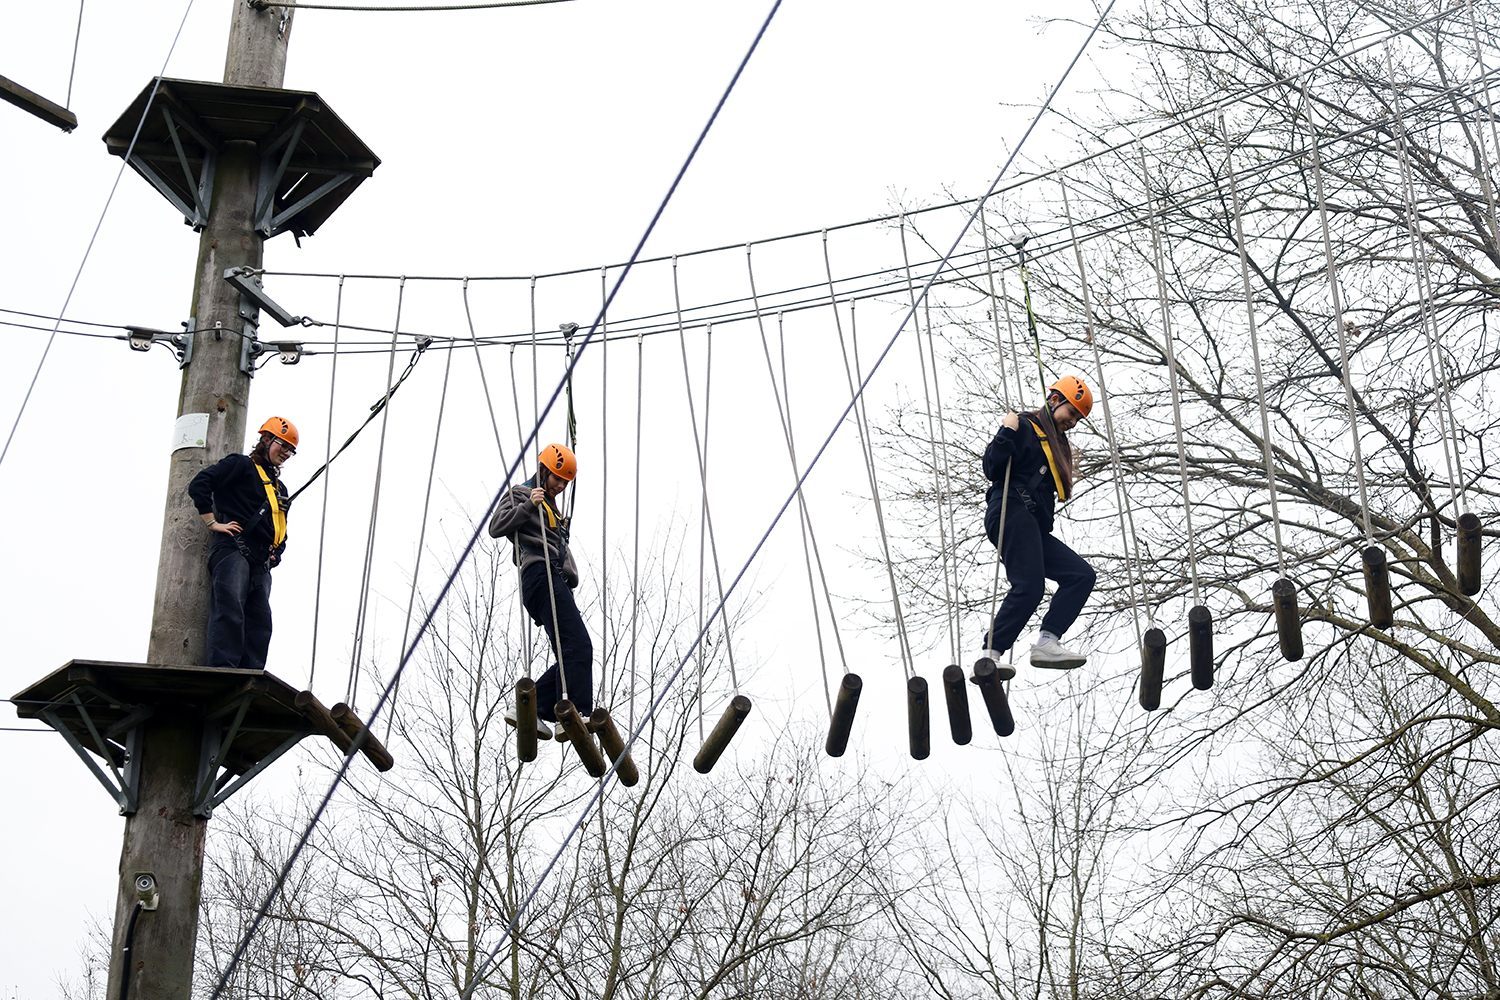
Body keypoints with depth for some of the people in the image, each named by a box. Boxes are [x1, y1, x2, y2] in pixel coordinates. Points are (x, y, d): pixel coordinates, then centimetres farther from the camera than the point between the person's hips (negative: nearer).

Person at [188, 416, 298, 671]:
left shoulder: (280, 489, 32)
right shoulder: (241, 465, 8)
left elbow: (281, 531, 39)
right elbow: (198, 485, -4)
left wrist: (276, 552, 18)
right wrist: (213, 523, -8)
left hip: (261, 564, 8)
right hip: (233, 551, -8)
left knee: (260, 620, -5)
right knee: (230, 608, -24)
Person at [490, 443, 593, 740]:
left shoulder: (551, 506, 35)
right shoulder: (520, 494, 8)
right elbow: (496, 527, -8)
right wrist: (529, 506, -17)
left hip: (558, 582, 10)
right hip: (542, 577, -10)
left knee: (572, 657, -1)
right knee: (577, 647, -23)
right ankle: (576, 715, -31)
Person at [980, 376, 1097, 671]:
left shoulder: (1056, 444, 30)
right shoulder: (1025, 428, 3)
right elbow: (992, 469, -9)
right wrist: (1006, 434, -17)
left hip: (1035, 529, 9)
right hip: (1013, 514, -9)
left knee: (1081, 574, -4)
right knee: (1029, 588, -23)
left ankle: (1047, 643, -18)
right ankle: (989, 656, -26)